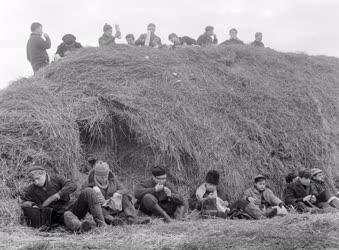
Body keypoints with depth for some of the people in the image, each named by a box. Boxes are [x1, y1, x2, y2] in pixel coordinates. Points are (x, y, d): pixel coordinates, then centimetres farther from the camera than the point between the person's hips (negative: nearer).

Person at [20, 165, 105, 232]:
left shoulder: (56, 179, 0)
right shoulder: (31, 190, 7)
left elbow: (72, 186, -16)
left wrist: (53, 197, -23)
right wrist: (32, 205, -15)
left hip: (72, 207, 1)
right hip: (60, 216, -1)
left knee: (88, 192, -24)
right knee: (68, 216, -38)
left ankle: (100, 221, -31)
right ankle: (79, 227, -72)